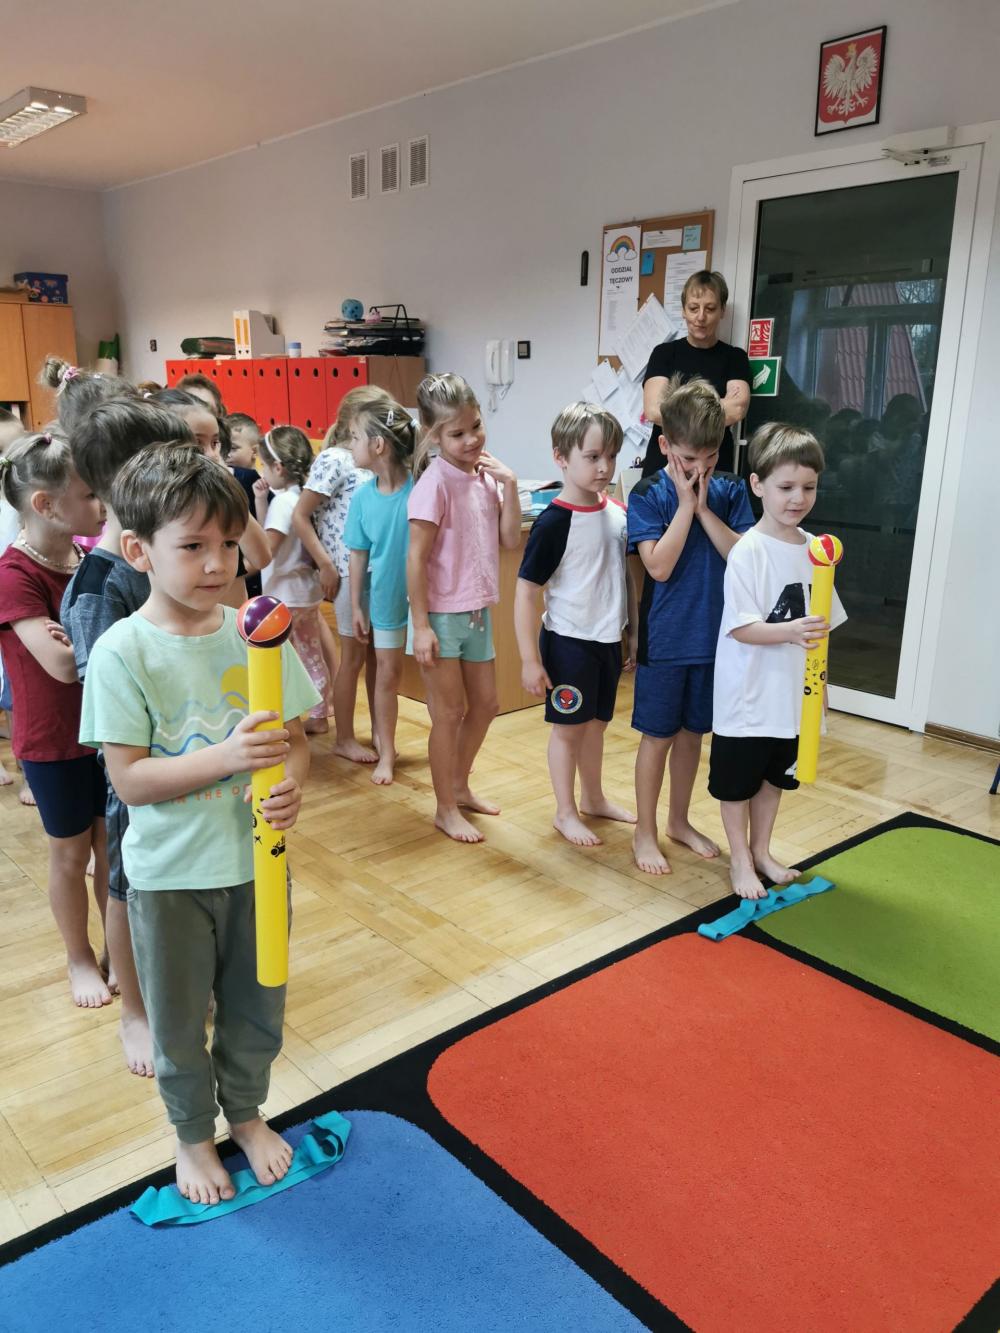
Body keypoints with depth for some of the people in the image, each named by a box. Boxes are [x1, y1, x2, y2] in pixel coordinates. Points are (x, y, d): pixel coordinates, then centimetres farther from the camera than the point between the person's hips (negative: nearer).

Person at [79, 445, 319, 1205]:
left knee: (257, 1008, 21)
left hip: (255, 860, 3)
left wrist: (293, 782, -21)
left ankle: (246, 1112, 49)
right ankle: (193, 1134, 46)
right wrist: (225, 756, -30)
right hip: (169, 875, -2)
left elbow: (296, 737, 0)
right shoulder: (123, 651, -16)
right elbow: (129, 778, -17)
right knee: (179, 1021, 19)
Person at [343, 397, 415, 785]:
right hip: (385, 597, 3)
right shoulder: (361, 498, -6)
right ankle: (386, 750, 29)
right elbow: (359, 555, 3)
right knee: (387, 673, 13)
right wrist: (356, 606, 5)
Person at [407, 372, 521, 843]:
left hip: (478, 610, 7)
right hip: (442, 614, -7)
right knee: (449, 712, 4)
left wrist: (509, 484, -9)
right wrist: (420, 626, -19)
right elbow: (416, 559, -18)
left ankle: (460, 786, 36)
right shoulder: (435, 483, -17)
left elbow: (510, 538, 2)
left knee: (485, 703, 17)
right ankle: (445, 808, 21)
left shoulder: (486, 475, 3)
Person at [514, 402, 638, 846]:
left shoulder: (619, 514, 0)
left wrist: (635, 632, 14)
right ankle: (565, 812, 25)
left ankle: (592, 798, 38)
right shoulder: (554, 522, -18)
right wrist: (530, 659, -17)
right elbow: (525, 592, -17)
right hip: (568, 642, -6)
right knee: (568, 727, 8)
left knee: (596, 722, 20)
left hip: (608, 640, 6)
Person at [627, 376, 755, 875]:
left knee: (691, 732, 16)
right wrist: (686, 504, -17)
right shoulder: (648, 494, -9)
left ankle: (680, 821, 34)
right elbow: (660, 566, -19)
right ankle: (644, 833, 21)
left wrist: (705, 508, -15)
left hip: (713, 636, 4)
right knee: (658, 736, 6)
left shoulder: (730, 492, 1)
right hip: (664, 639, -4)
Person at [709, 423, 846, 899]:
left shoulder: (815, 548, 2)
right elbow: (740, 628, -20)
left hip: (793, 694, 6)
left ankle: (761, 851, 37)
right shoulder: (748, 552, -17)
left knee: (773, 776, 20)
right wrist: (789, 632, -35)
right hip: (748, 695, -6)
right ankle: (739, 859, 27)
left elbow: (820, 623, 11)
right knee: (736, 781, 9)